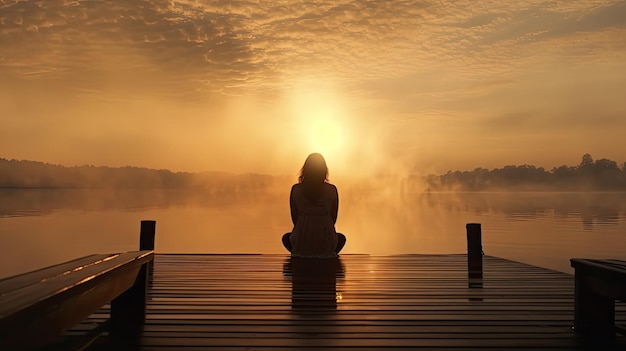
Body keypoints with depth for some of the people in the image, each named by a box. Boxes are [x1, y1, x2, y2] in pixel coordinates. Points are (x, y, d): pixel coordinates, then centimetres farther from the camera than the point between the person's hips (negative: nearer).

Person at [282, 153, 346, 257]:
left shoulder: (295, 189, -4)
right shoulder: (332, 190, -5)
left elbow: (294, 218, 5)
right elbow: (333, 218, 5)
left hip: (300, 246, 0)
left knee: (286, 238, 34)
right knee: (341, 238, 34)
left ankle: (300, 256, 19)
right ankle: (327, 257, 18)